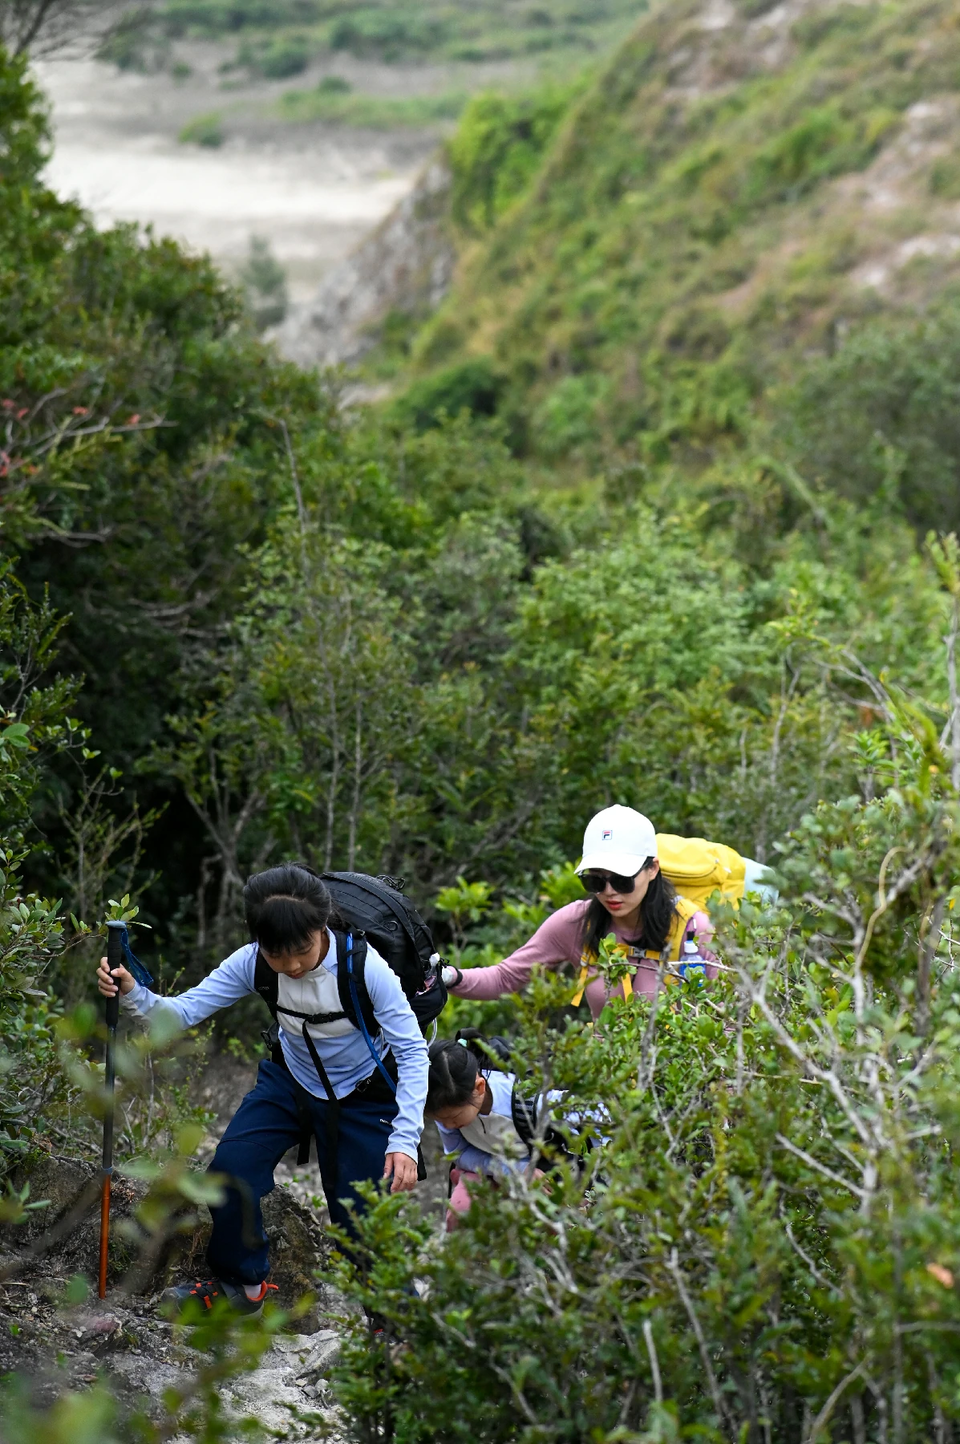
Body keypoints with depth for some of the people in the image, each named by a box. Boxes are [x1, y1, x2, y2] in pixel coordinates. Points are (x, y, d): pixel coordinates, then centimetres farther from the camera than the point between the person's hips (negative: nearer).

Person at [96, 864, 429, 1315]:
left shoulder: (364, 967, -33)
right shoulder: (252, 963, -24)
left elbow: (413, 1052, -28)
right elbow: (184, 1010, -23)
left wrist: (405, 1140, -37)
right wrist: (133, 996, -45)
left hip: (363, 1095, -3)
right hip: (290, 1080, 3)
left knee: (360, 1214, -4)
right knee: (231, 1168, -13)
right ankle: (241, 1285, 10)